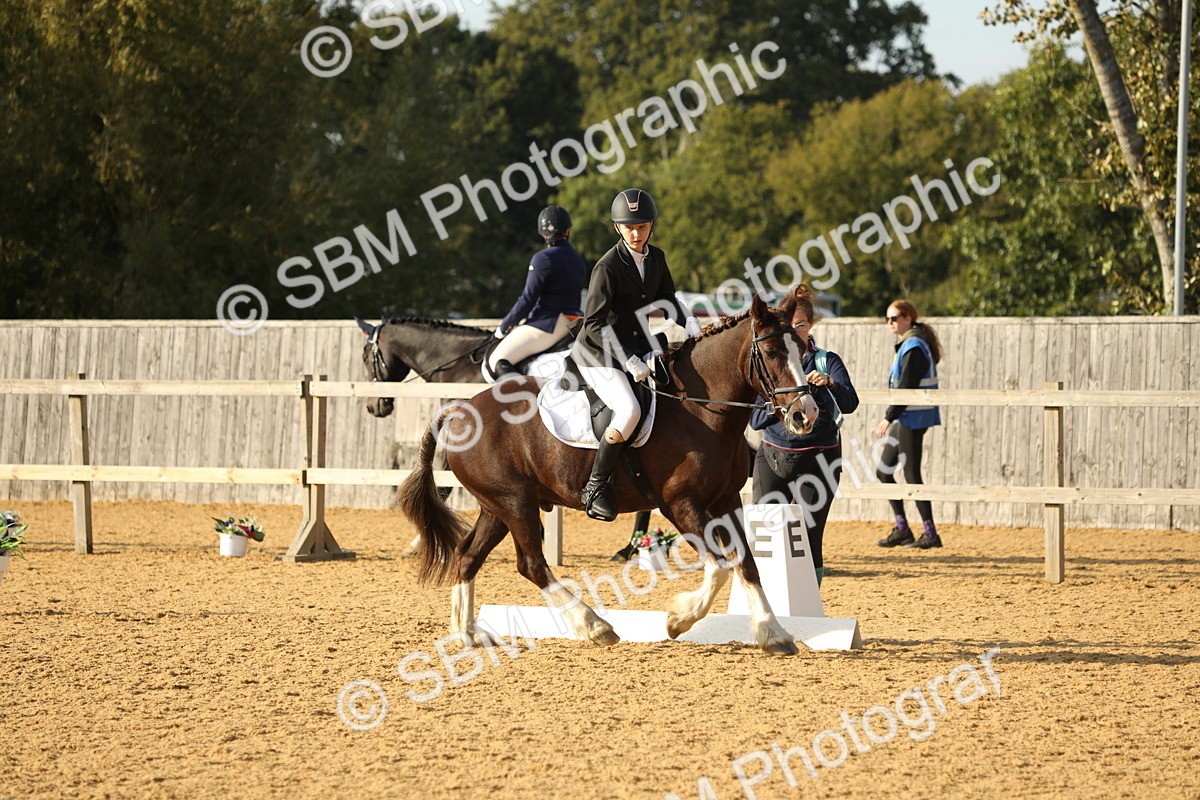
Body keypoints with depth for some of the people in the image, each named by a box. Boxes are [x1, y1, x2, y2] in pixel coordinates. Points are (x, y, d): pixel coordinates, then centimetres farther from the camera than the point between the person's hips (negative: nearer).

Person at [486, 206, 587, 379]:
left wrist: (504, 327, -2)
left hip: (547, 323, -9)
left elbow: (528, 299, -13)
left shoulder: (543, 258, -10)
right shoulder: (579, 261, 14)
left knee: (497, 361, -10)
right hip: (572, 324, 9)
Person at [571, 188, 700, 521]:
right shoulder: (608, 266, -18)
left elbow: (665, 299, 19)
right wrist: (629, 361, -25)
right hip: (598, 353, -8)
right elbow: (595, 323, -20)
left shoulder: (656, 258, 4)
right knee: (629, 411, -30)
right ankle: (595, 487, -15)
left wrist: (688, 322, -2)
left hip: (638, 347, 8)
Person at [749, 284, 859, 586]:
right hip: (772, 457, 3)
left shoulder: (827, 362, -3)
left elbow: (850, 404, -19)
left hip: (817, 460, -2)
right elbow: (755, 420, 1)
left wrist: (830, 382, -39)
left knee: (808, 538, -3)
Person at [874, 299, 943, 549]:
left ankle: (930, 534, -3)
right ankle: (901, 530, 16)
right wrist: (892, 418, 18)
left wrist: (889, 417, -20)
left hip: (912, 418, -10)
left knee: (912, 475, -7)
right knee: (883, 471, 12)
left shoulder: (913, 348, -15)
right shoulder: (907, 345, 16)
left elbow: (907, 387, -21)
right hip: (904, 419, 10)